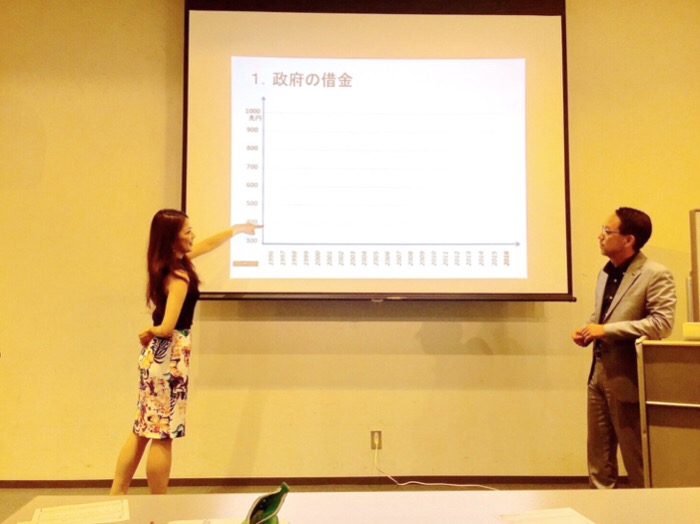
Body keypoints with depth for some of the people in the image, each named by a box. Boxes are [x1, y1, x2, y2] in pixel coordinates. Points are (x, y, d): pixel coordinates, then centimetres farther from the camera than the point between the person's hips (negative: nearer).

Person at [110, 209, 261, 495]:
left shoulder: (169, 263, 7)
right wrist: (150, 332, -4)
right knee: (162, 436, 1)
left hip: (155, 354, 9)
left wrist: (237, 229, 34)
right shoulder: (178, 277, -20)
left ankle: (116, 496, 21)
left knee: (143, 431, 15)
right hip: (169, 356, -9)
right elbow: (167, 328, -26)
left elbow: (208, 244, 23)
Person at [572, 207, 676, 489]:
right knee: (598, 453, 15)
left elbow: (662, 323, -22)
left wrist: (606, 330, -23)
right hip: (599, 372, 8)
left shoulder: (656, 275, -13)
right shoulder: (606, 273, 12)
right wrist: (588, 331, 2)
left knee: (635, 456, 7)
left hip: (628, 377, -8)